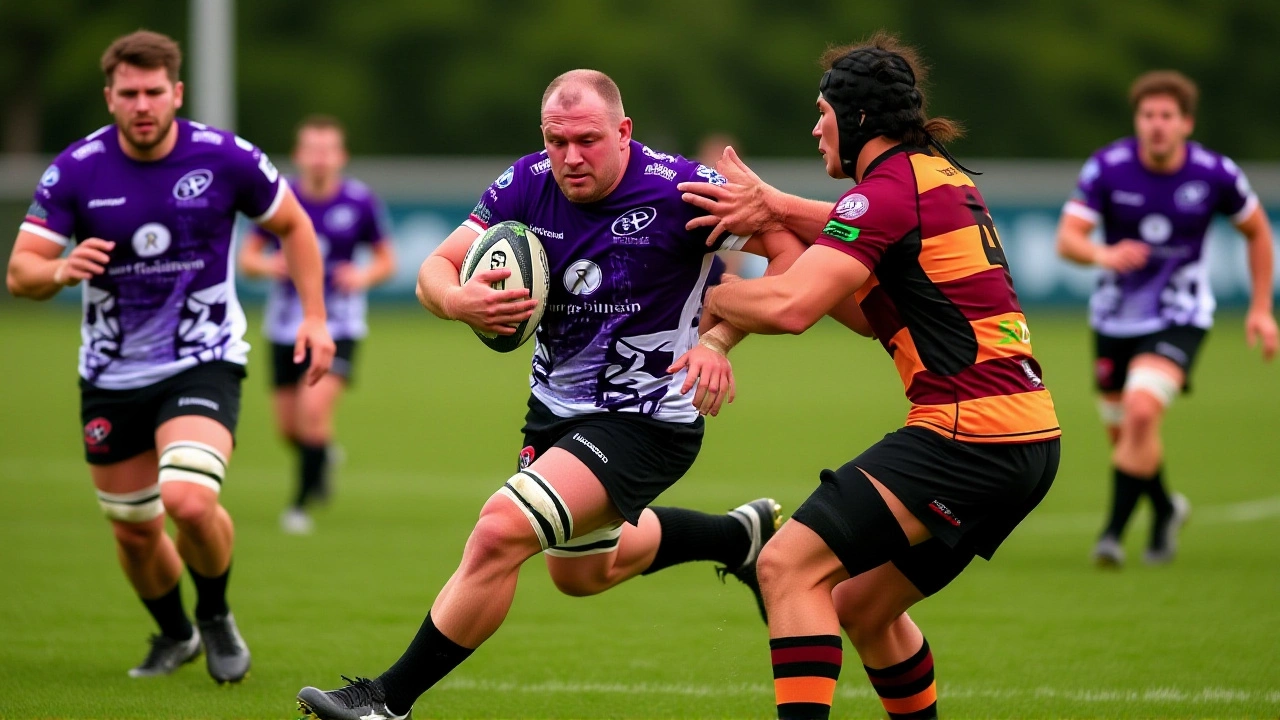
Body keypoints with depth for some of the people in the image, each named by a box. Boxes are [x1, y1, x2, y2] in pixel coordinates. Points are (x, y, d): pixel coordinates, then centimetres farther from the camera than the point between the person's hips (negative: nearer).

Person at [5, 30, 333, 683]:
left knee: (189, 501, -26)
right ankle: (174, 634, 42)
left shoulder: (225, 158, -11)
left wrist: (314, 317, -1)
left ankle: (215, 614, 5)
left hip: (203, 363, -3)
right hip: (112, 377, 3)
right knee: (134, 532, 11)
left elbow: (292, 225, 6)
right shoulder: (75, 170, -9)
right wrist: (61, 270, -34)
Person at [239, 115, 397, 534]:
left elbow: (386, 260, 6)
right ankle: (323, 454, 44)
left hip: (338, 324, -2)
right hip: (287, 323, 2)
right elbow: (247, 256, 5)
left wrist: (365, 276, -16)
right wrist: (266, 265, -18)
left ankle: (301, 503, -7)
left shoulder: (360, 202, -5)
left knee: (315, 409, -21)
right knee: (289, 428, 8)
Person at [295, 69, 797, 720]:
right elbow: (435, 270, -5)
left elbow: (794, 251, -15)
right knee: (581, 572, 28)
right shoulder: (527, 184, -9)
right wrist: (458, 300, -30)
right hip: (556, 407, 8)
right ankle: (739, 535, 50)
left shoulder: (681, 190, -22)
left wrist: (719, 340, -26)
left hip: (646, 417, -7)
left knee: (501, 532, -23)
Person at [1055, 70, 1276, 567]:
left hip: (1179, 316, -3)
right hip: (1116, 316, 3)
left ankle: (1115, 530, -15)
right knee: (1121, 431, 12)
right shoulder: (1107, 168, -14)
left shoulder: (1215, 174, -12)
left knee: (1141, 412, -25)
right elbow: (1067, 239, -21)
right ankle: (1165, 510, 42)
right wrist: (1102, 255, -43)